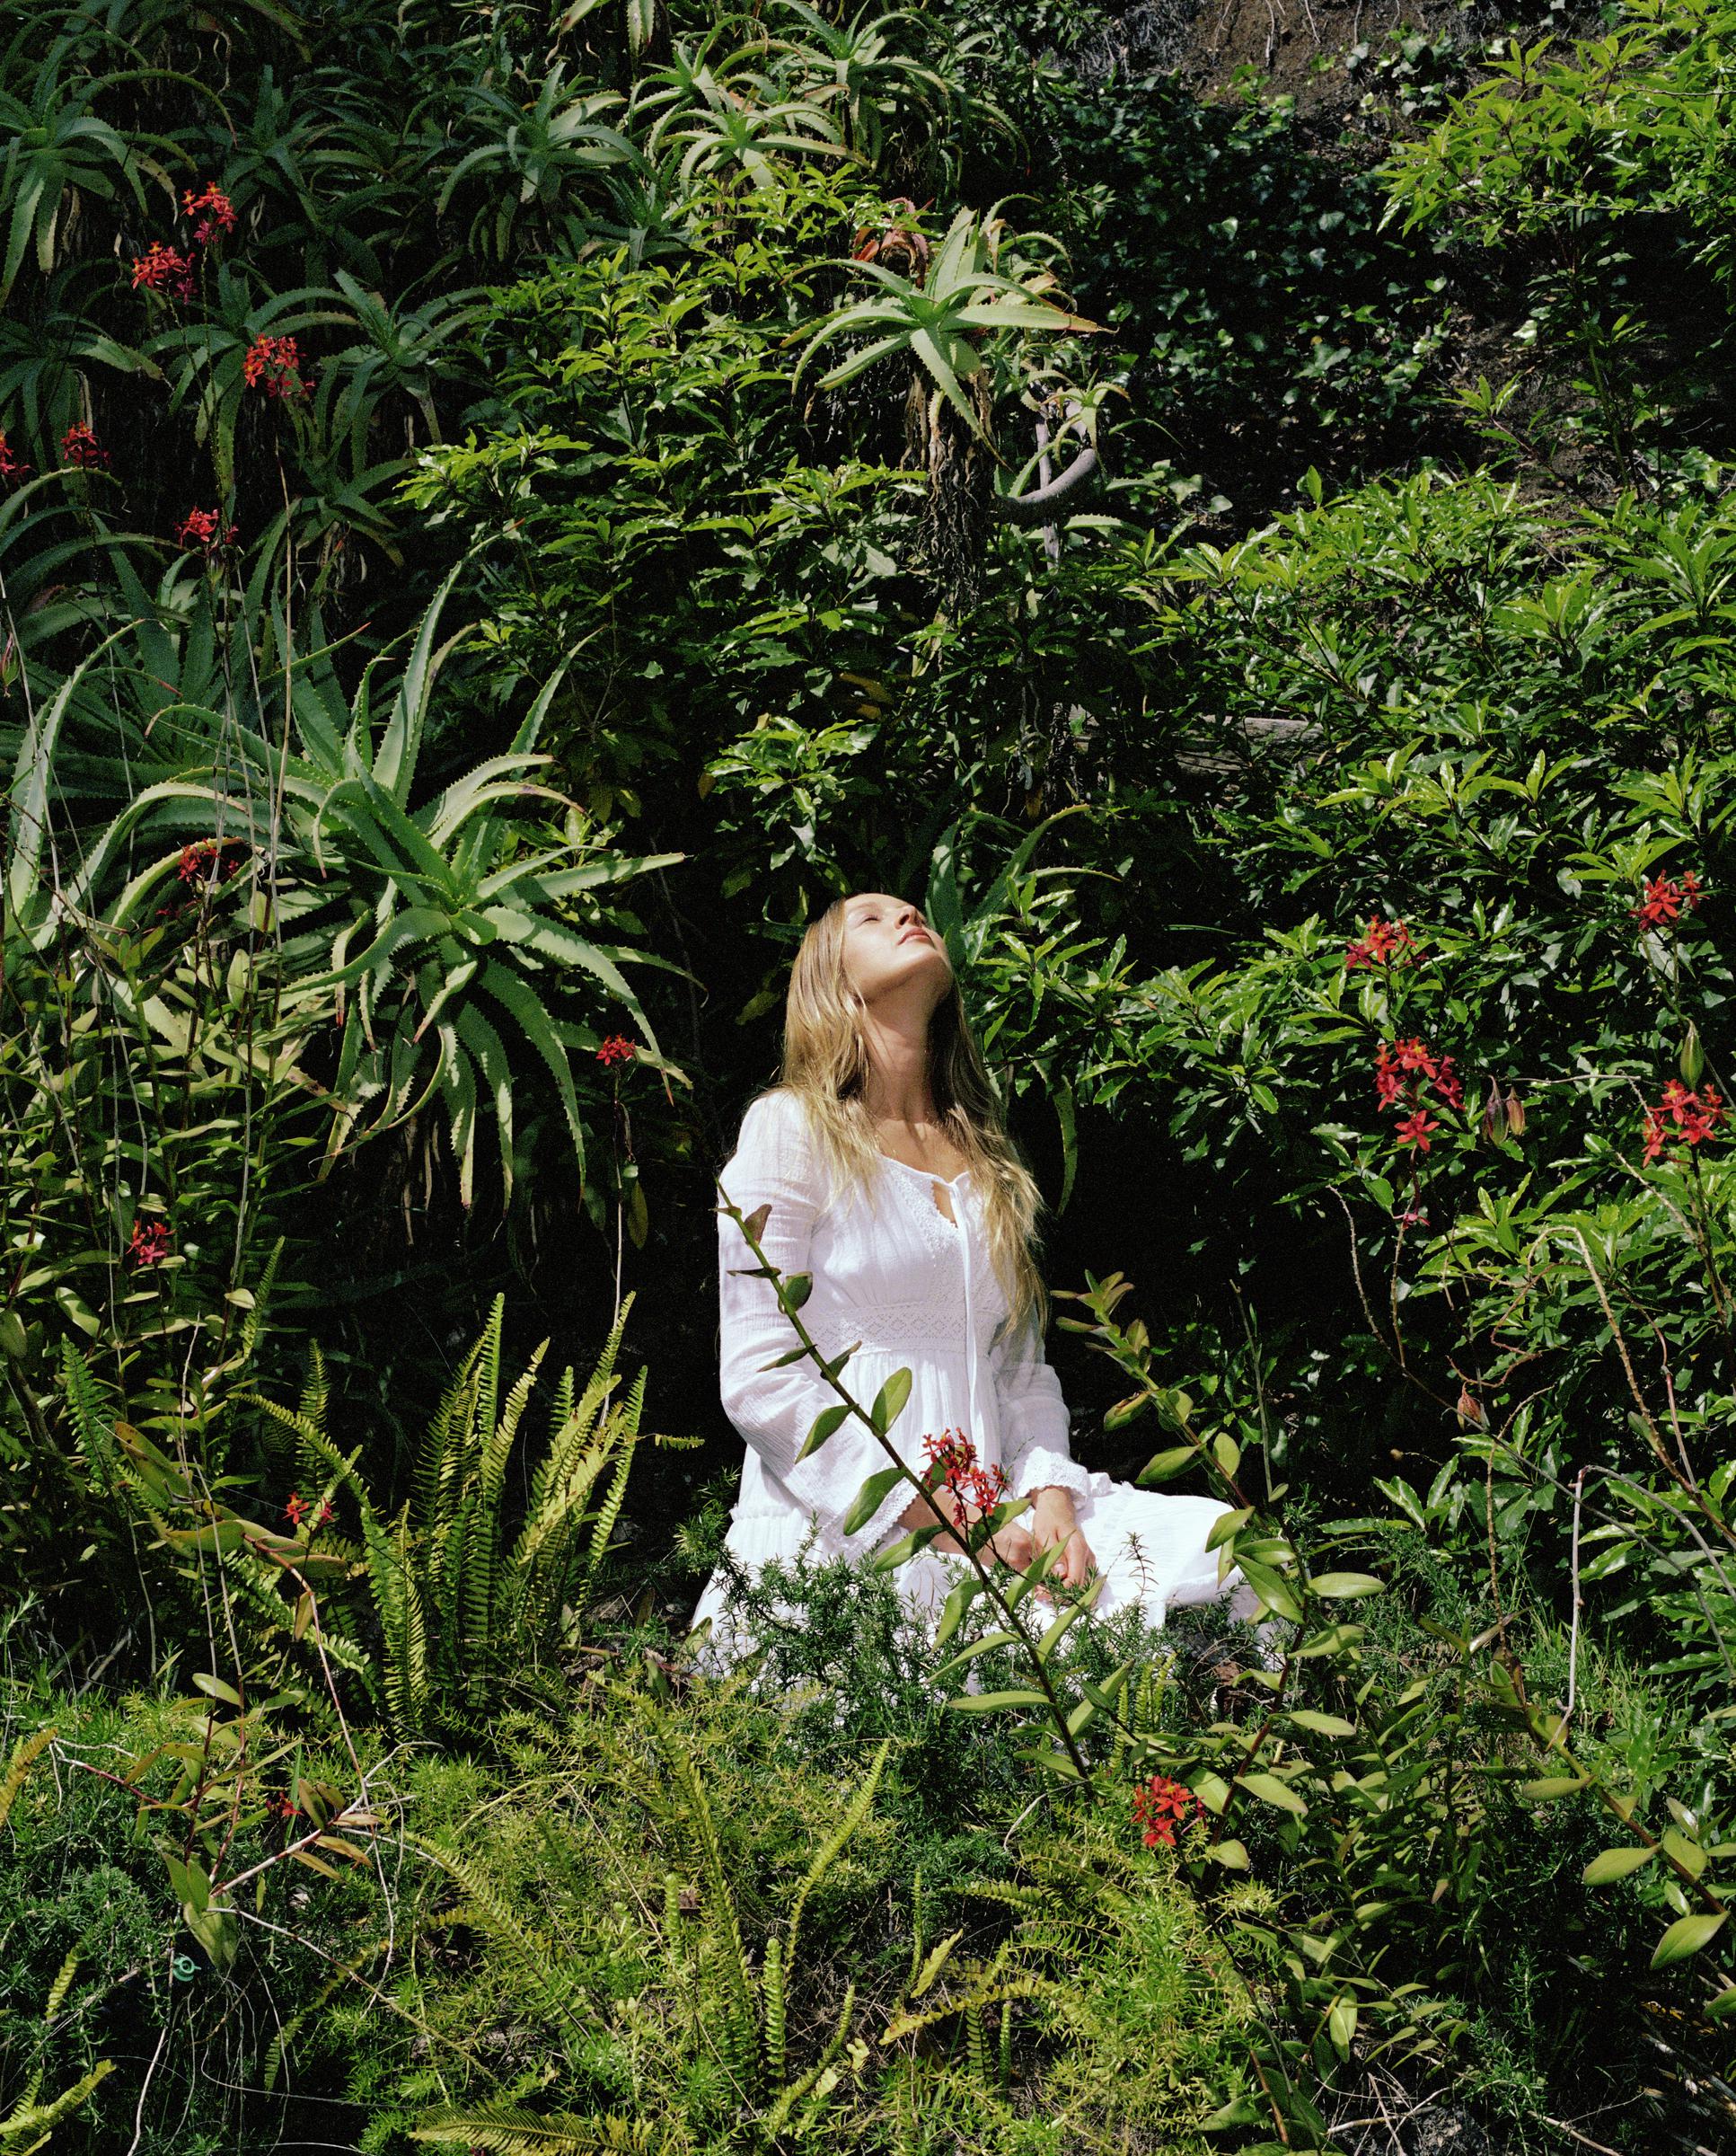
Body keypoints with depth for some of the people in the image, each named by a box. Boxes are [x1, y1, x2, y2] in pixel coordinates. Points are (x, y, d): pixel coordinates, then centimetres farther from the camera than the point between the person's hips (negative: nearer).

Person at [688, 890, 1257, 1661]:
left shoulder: (984, 1155, 20)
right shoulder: (791, 1127, 1)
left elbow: (1022, 1370, 17)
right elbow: (759, 1378, -8)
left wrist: (1052, 1501, -5)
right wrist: (940, 1521, -15)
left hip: (990, 1515, 6)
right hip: (841, 1532, -6)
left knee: (1224, 1550, -17)